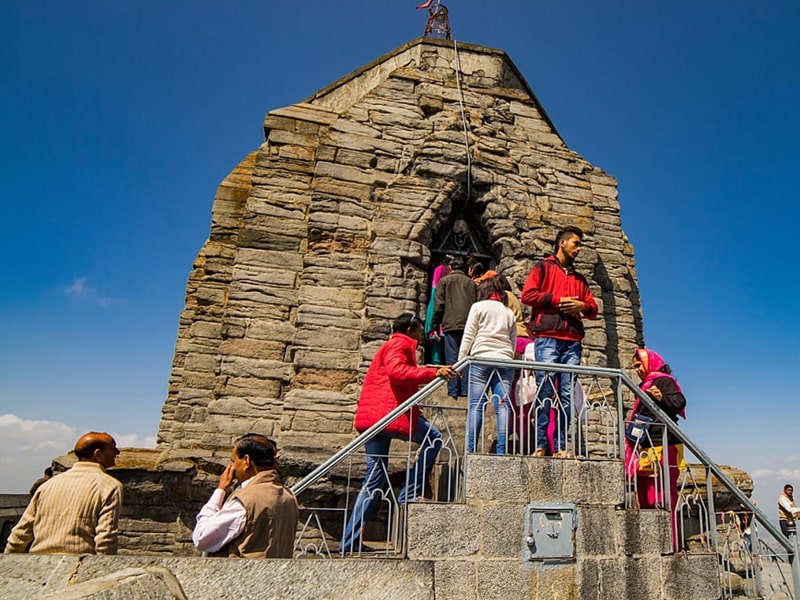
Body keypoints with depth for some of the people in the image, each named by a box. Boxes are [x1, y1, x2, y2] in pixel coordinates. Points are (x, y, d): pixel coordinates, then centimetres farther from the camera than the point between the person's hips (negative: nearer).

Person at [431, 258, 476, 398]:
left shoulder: (444, 281, 7)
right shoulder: (471, 283, 14)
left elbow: (439, 305, 1)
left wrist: (435, 326, 5)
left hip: (451, 325, -2)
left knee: (452, 359, -2)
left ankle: (453, 392, -5)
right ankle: (465, 390, 4)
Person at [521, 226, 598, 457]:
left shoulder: (579, 278, 28)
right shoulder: (543, 267, 13)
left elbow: (593, 308, 24)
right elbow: (527, 294, -1)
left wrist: (582, 306, 2)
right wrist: (557, 300, -6)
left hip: (572, 341, 5)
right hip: (547, 337, -5)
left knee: (567, 395, -1)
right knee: (545, 390, -10)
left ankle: (560, 446, 1)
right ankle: (540, 444, -7)